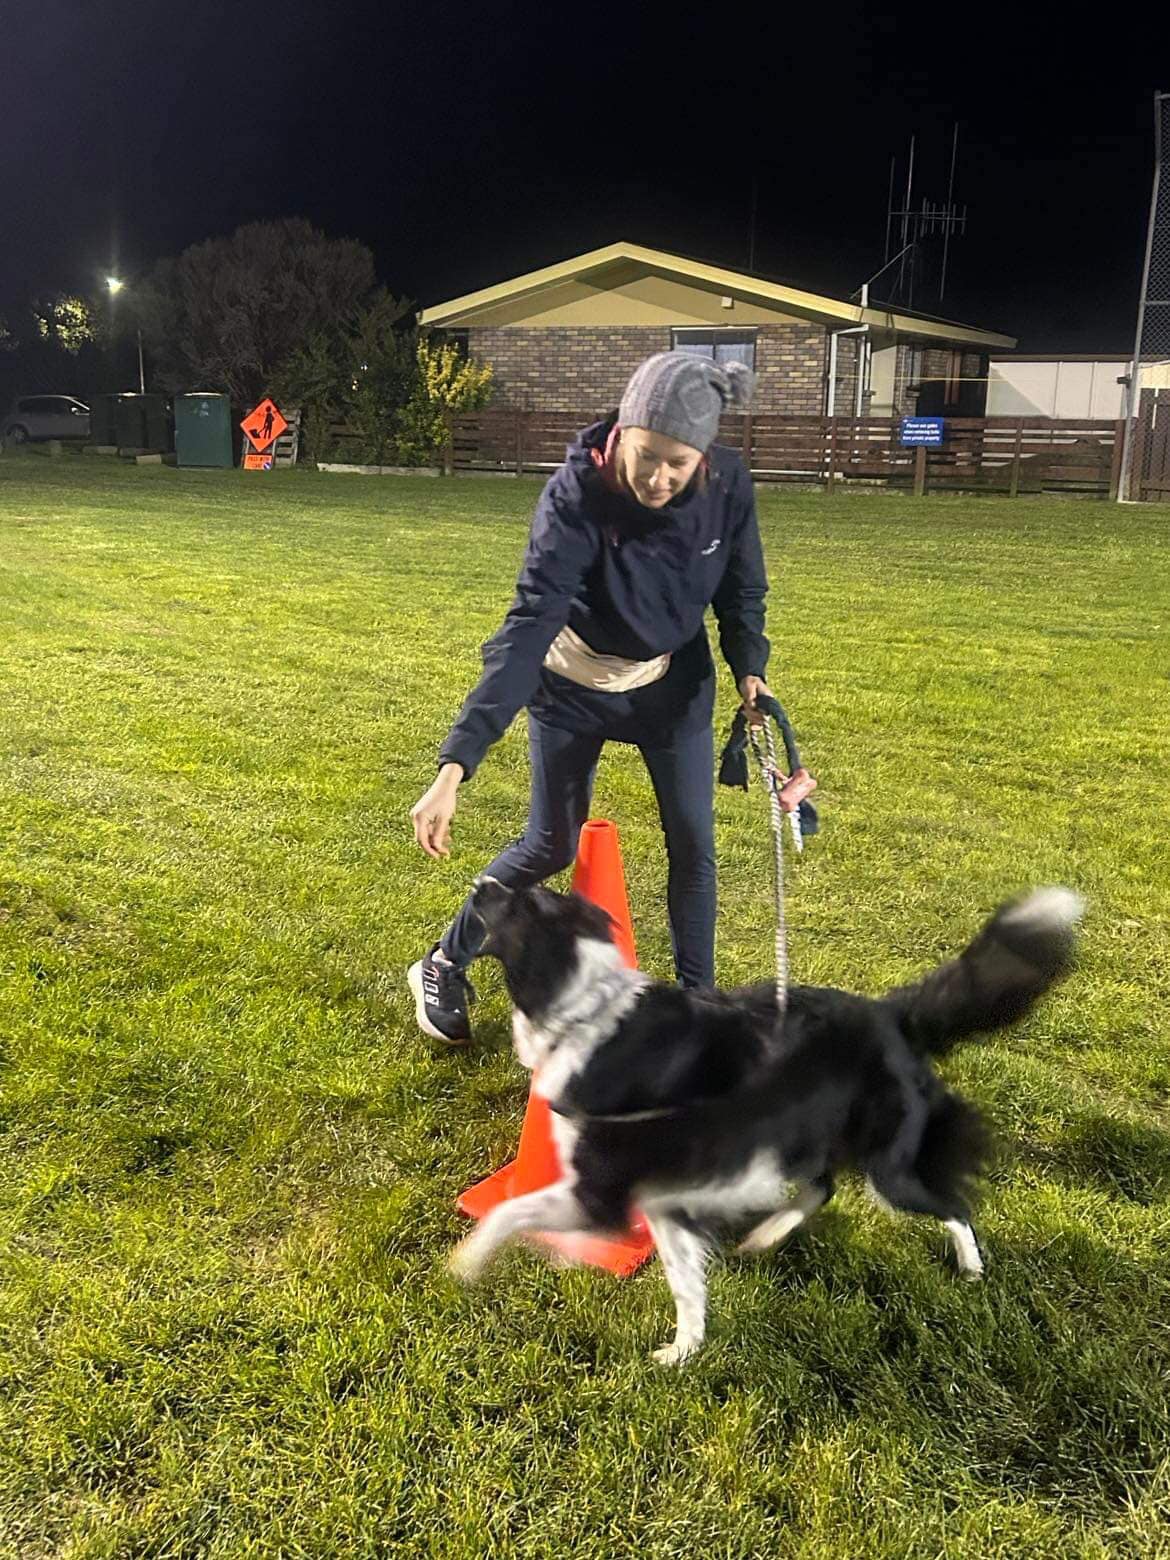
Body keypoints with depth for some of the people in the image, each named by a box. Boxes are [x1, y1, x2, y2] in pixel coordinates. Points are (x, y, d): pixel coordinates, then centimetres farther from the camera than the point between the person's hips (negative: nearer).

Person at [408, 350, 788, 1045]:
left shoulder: (728, 485, -23)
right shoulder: (576, 497, -34)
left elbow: (743, 588, -3)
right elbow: (529, 625, -43)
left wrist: (749, 668, -21)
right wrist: (457, 763, -50)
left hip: (675, 679, 3)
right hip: (574, 685, -3)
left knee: (694, 843, 3)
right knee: (552, 846, 5)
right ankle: (445, 965, 28)